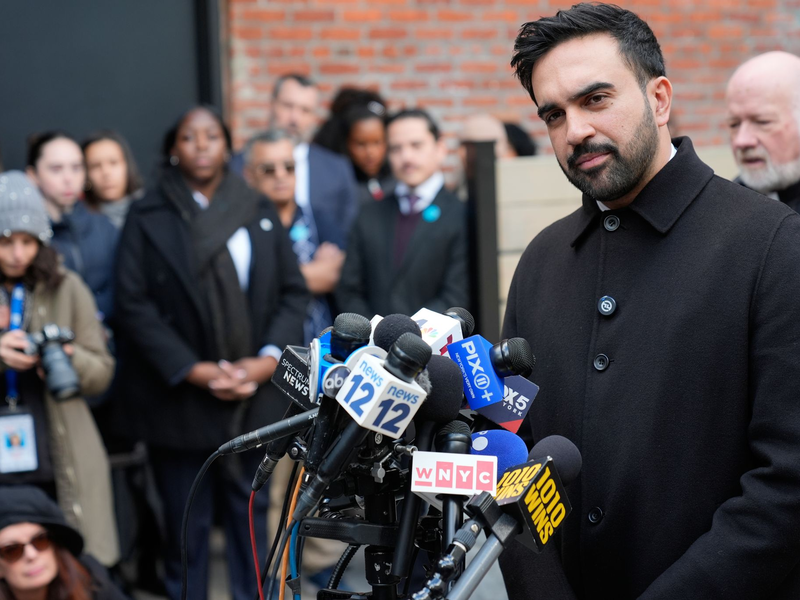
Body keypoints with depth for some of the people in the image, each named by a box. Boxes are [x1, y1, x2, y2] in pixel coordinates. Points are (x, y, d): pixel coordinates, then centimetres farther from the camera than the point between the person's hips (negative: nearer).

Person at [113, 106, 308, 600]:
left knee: (250, 507, 10)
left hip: (253, 390, 2)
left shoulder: (260, 212, 8)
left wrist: (270, 358, -9)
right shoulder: (148, 217, -1)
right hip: (181, 394, -2)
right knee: (187, 518, 4)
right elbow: (133, 304, -6)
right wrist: (193, 370, -13)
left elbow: (293, 290, 6)